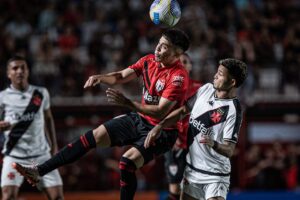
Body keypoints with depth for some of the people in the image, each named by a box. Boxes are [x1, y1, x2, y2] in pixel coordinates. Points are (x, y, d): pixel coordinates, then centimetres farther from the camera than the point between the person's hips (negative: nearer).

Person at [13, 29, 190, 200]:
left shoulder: (178, 76, -23)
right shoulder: (149, 61, 1)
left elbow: (161, 112, -29)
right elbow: (121, 76, 10)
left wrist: (127, 103, -34)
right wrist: (99, 77, -11)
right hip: (140, 119, 7)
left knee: (128, 162, -28)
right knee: (95, 136, -3)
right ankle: (38, 171, -6)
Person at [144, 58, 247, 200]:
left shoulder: (233, 111, -19)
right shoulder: (206, 89, 0)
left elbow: (229, 151, -22)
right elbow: (183, 110, 12)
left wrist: (213, 144, -42)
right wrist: (159, 127, 3)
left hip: (215, 174, -7)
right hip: (191, 169, 7)